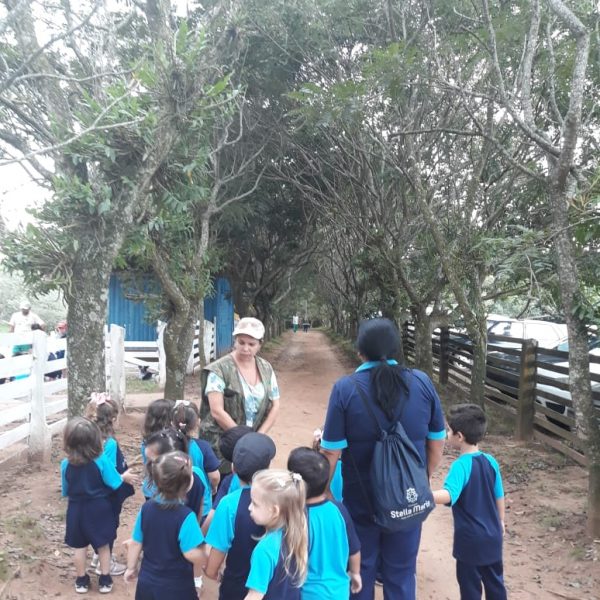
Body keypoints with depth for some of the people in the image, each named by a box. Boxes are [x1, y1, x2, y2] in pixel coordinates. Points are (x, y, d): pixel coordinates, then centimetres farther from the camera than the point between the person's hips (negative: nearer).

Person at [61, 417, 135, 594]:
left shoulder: (66, 464, -14)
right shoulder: (101, 461, -22)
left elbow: (65, 491, 0)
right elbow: (114, 484, -11)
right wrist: (124, 477, 8)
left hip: (76, 510, 2)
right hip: (99, 509, -2)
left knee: (80, 546, 18)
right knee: (103, 545, 15)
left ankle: (81, 581, 30)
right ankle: (105, 580, 25)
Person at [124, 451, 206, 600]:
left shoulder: (146, 508, -8)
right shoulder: (185, 516, -26)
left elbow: (135, 543, 2)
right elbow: (193, 554, -30)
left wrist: (131, 568, 18)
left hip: (147, 583, 6)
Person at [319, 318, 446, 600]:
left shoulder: (345, 388, -16)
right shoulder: (422, 382, -8)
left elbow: (331, 453, -15)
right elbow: (437, 443, 1)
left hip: (361, 499, -2)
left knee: (360, 573, 19)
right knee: (401, 575, 19)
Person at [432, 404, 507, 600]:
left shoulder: (461, 466, -24)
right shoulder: (491, 461, -3)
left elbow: (448, 495, -41)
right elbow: (499, 496, 7)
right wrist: (500, 521, 22)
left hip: (470, 539, -6)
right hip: (493, 535, 7)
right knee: (495, 581, 22)